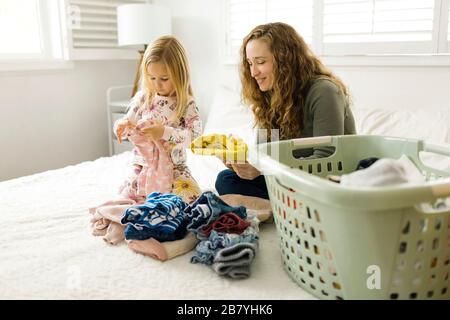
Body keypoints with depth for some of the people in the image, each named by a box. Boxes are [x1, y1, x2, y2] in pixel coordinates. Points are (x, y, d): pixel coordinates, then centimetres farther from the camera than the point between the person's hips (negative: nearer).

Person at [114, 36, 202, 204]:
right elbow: (128, 122, 8)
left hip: (174, 168, -2)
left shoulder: (187, 103, -9)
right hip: (144, 165, 3)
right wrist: (122, 127, -17)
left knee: (192, 198, -20)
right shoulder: (142, 97, 1)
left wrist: (165, 132, -32)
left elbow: (195, 134, -19)